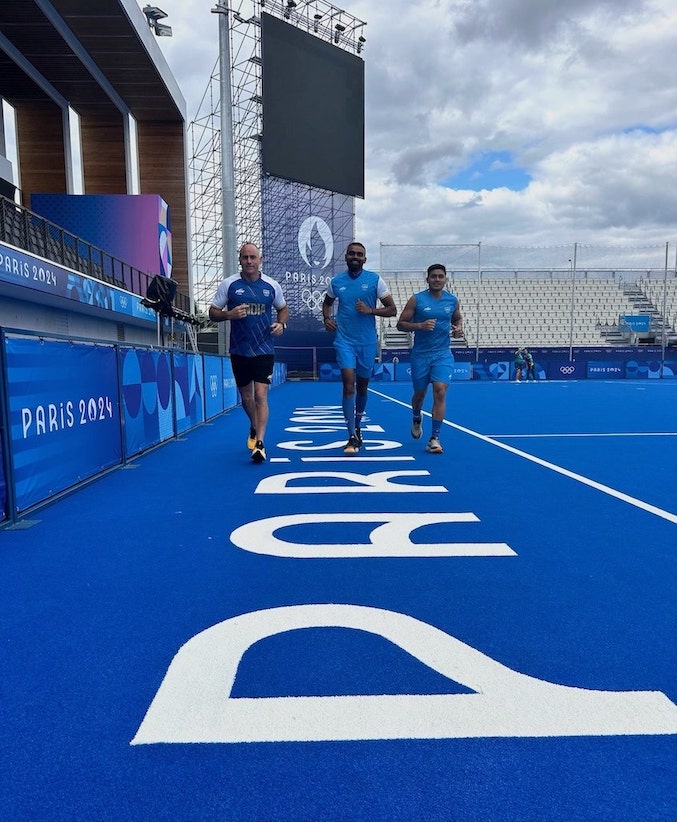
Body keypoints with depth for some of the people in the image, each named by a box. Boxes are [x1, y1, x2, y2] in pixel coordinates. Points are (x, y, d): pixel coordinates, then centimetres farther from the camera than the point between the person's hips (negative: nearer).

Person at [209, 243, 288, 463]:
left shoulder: (272, 285, 2)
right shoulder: (229, 284, -1)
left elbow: (283, 309, 16)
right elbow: (213, 313, 2)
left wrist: (281, 324, -5)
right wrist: (229, 314, -18)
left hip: (264, 350, -1)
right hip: (239, 351, 1)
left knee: (260, 395, -11)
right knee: (246, 396, 14)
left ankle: (259, 443, -9)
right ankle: (254, 428, 41)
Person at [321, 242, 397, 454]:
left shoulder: (374, 279, -2)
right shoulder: (336, 282, 3)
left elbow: (392, 309, -2)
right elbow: (327, 302, 22)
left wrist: (370, 310, -17)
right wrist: (327, 319, 2)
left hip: (367, 342, 1)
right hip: (344, 340, 0)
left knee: (362, 386, 13)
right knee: (349, 384, -14)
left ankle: (357, 426, 37)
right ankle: (352, 437, -11)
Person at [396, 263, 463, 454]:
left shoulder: (453, 300, 4)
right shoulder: (417, 300, -5)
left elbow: (457, 319, 22)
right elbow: (401, 324, -6)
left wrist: (459, 328, -1)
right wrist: (420, 325, -22)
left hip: (443, 354, 1)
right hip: (420, 354, -1)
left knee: (440, 392, -13)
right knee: (420, 392, 14)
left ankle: (434, 438, -7)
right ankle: (417, 419, 48)